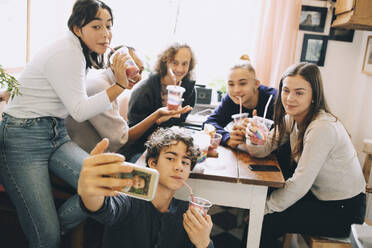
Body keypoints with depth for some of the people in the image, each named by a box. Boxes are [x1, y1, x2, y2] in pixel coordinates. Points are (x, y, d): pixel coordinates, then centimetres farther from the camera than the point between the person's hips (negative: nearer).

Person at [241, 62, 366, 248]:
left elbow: (300, 184, -27)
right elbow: (263, 150, -4)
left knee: (266, 220, -14)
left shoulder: (323, 128, -29)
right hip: (318, 195, 7)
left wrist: (265, 209, -17)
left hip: (344, 209, -7)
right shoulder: (291, 118, -3)